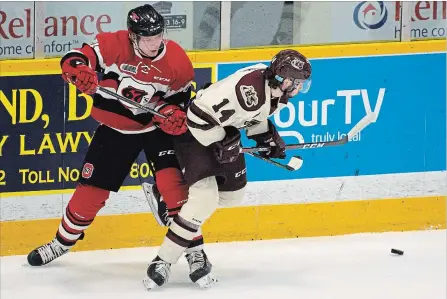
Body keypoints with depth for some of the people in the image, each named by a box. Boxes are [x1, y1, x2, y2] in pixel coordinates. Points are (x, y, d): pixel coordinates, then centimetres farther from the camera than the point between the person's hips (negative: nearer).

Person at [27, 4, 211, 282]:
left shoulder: (177, 59, -14)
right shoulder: (114, 45, -21)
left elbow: (181, 99, -1)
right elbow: (74, 60, -22)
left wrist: (176, 115, -23)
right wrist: (79, 71, -46)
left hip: (156, 127, 0)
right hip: (115, 128, 1)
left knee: (172, 180, -21)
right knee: (91, 189, 5)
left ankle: (194, 247, -11)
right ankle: (64, 241, 30)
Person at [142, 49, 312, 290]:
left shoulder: (275, 88, -4)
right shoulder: (250, 87, -35)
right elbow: (201, 113, -33)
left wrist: (268, 137, 7)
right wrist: (221, 144, -23)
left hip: (225, 130, 10)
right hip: (195, 131, -10)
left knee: (233, 192, 16)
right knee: (205, 198, -19)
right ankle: (162, 262, -14)